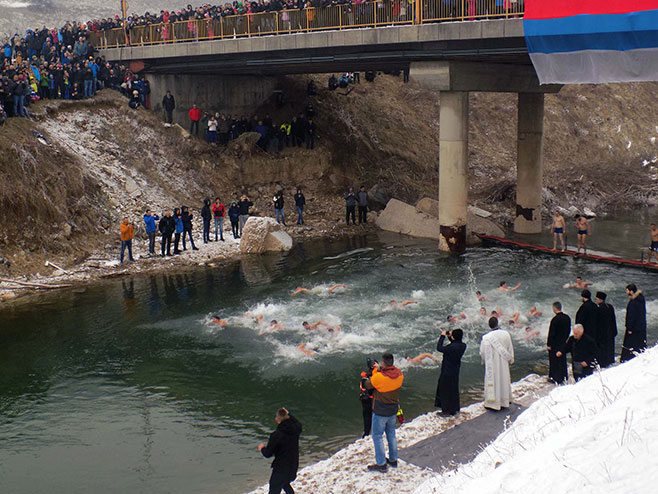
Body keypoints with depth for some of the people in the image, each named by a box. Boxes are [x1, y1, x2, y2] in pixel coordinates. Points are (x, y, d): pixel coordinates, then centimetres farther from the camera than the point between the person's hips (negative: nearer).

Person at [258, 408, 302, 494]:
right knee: (285, 484, 31)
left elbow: (268, 454, -14)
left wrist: (262, 448, 7)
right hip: (294, 467, 7)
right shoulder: (295, 430, -6)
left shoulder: (276, 435, -23)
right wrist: (289, 414, 27)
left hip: (281, 469, -7)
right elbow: (298, 424, 22)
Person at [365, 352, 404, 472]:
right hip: (393, 410, 6)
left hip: (380, 412, -6)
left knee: (377, 436, 7)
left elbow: (368, 385, -10)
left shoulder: (379, 377, -28)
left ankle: (381, 464, 12)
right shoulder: (399, 374, -10)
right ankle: (393, 459, 33)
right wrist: (379, 371, 3)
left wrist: (375, 371, 2)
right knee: (391, 434, 22)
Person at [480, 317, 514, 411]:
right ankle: (504, 402, 26)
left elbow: (482, 352, -8)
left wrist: (484, 361, 12)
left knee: (492, 382, 6)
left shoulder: (486, 337, -17)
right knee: (503, 380, 16)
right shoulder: (505, 334, -8)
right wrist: (510, 360, 17)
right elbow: (510, 349, 3)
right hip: (503, 363, 3)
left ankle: (492, 403, 12)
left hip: (492, 364, -3)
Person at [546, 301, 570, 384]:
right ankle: (564, 377, 26)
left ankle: (556, 378, 9)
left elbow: (551, 333, -18)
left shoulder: (555, 319, -22)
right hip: (563, 343, 7)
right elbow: (569, 330, 10)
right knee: (563, 360, 17)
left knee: (554, 361, 4)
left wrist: (548, 344, -11)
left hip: (555, 344, -7)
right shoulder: (567, 318, 0)